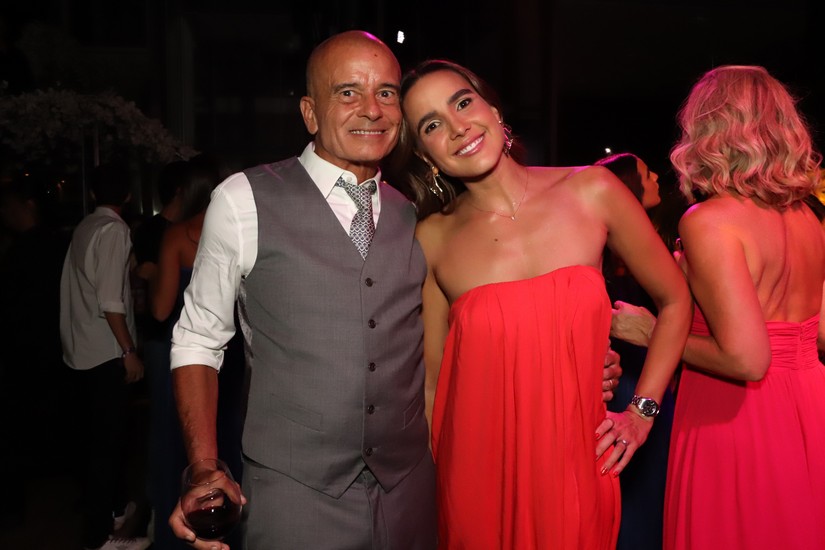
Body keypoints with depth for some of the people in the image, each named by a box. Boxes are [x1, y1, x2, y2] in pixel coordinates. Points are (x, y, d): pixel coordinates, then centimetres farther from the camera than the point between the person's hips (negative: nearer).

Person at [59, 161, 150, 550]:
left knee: (98, 435, 19)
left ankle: (113, 506, 35)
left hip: (81, 352, 9)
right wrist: (129, 351, -15)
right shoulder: (114, 230, -14)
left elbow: (91, 287, 12)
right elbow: (110, 301, -20)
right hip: (105, 354, -9)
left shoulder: (84, 228, 10)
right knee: (106, 440, -1)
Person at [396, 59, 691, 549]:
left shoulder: (591, 191, -6)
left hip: (578, 471, 1)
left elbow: (674, 301, 6)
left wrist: (642, 413, 3)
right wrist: (424, 489, 1)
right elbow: (433, 379, 1)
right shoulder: (432, 239, -6)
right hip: (478, 477, 0)